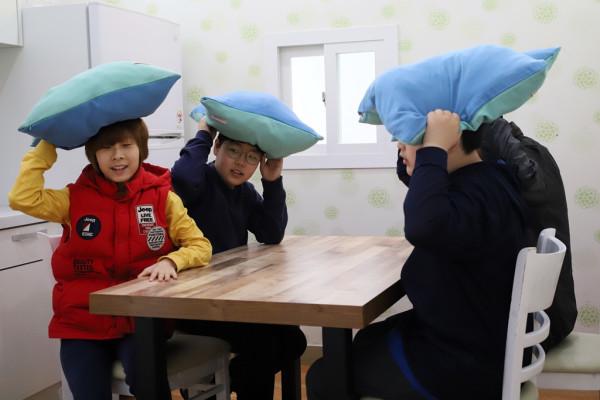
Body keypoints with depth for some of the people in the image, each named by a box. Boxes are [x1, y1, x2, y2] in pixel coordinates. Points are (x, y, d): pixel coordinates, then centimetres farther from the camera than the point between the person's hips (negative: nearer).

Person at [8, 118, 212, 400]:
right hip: (83, 322, 1)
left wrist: (170, 261, -23)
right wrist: (47, 146, -3)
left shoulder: (162, 197, 1)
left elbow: (200, 245, -2)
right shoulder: (76, 198, 3)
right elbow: (23, 198, -12)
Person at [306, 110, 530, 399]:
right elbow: (411, 173, 21)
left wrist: (433, 147, -39)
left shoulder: (478, 195, -29)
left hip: (464, 365, -10)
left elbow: (423, 227, -52)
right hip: (464, 340, 11)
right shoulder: (477, 180, 3)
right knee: (367, 341, 29)